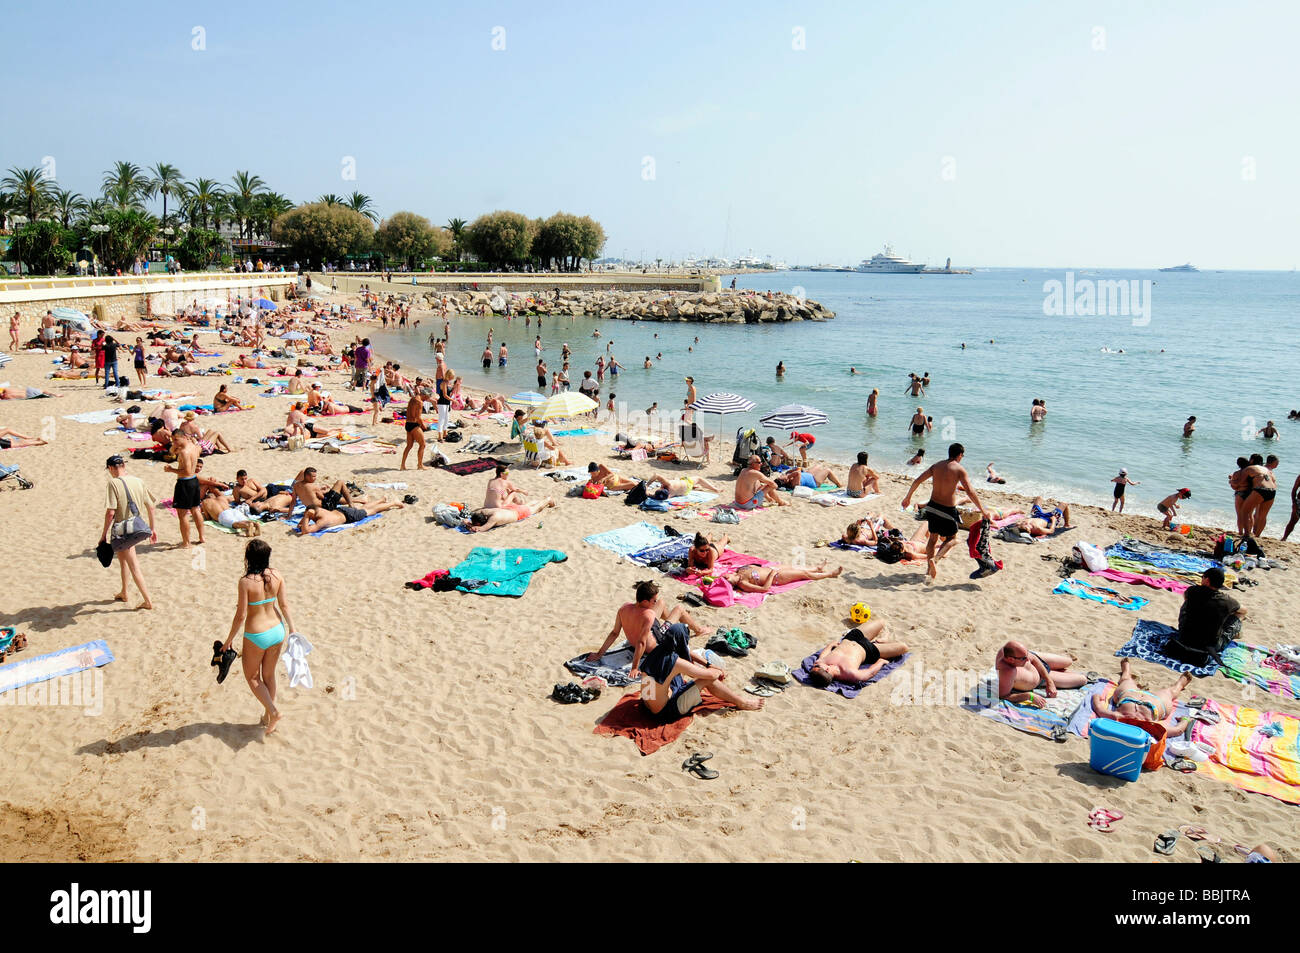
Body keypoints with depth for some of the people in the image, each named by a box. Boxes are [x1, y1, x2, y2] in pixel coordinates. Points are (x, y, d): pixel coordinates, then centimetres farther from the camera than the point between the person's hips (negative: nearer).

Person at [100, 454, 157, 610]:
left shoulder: (114, 483, -15)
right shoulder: (137, 481, 2)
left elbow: (110, 512, -19)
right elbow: (150, 506, 7)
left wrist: (104, 534, -10)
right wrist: (153, 528, 17)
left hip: (122, 530, -6)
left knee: (133, 566, 3)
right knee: (122, 558, 28)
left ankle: (148, 601, 5)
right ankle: (123, 593, 39)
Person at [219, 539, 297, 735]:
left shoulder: (245, 581, -20)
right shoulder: (276, 576, -7)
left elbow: (240, 616, -16)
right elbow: (284, 606, -3)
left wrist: (229, 640, -3)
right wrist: (292, 631, 4)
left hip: (256, 636, -5)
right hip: (277, 630, 5)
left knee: (252, 677, 17)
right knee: (269, 675, 21)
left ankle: (273, 711, 5)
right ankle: (267, 717, 32)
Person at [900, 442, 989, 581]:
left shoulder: (936, 466, 5)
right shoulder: (959, 469, -10)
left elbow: (917, 481, 6)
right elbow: (970, 491, -17)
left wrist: (907, 498, 17)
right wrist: (982, 510, -10)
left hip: (932, 506, 5)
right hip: (948, 510, -5)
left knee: (933, 537, 22)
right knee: (952, 538, 16)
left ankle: (929, 567, 26)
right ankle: (935, 559, -7)